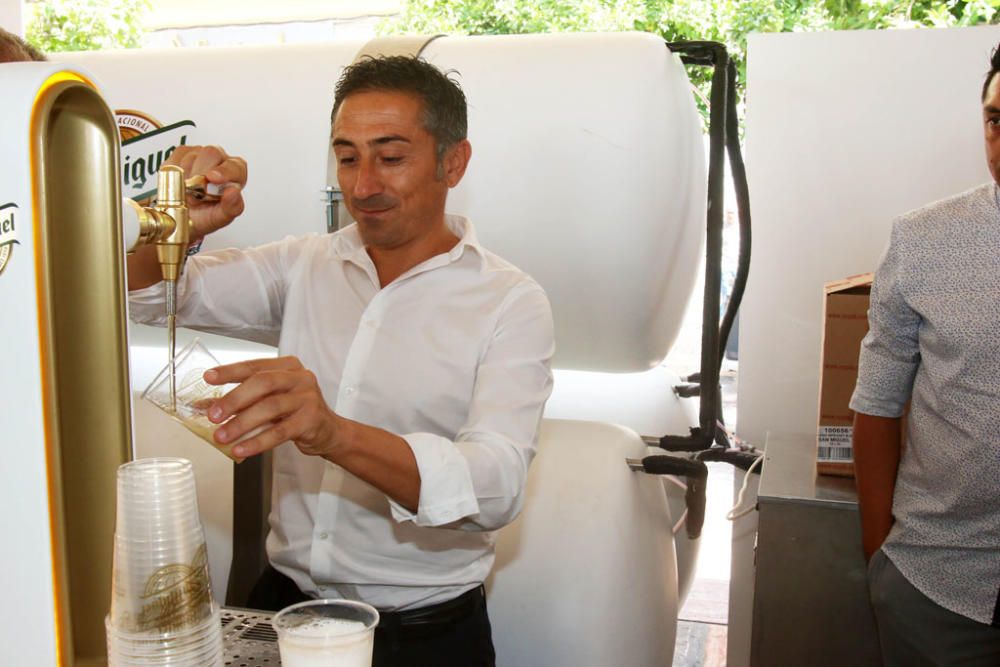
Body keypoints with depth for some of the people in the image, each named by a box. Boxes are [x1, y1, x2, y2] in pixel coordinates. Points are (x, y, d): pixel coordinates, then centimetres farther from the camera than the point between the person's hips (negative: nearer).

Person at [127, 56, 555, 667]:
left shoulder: (510, 302, -9)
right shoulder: (305, 266, 6)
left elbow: (498, 487, -22)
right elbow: (147, 296, 7)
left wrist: (334, 435, -37)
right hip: (285, 601, 3)